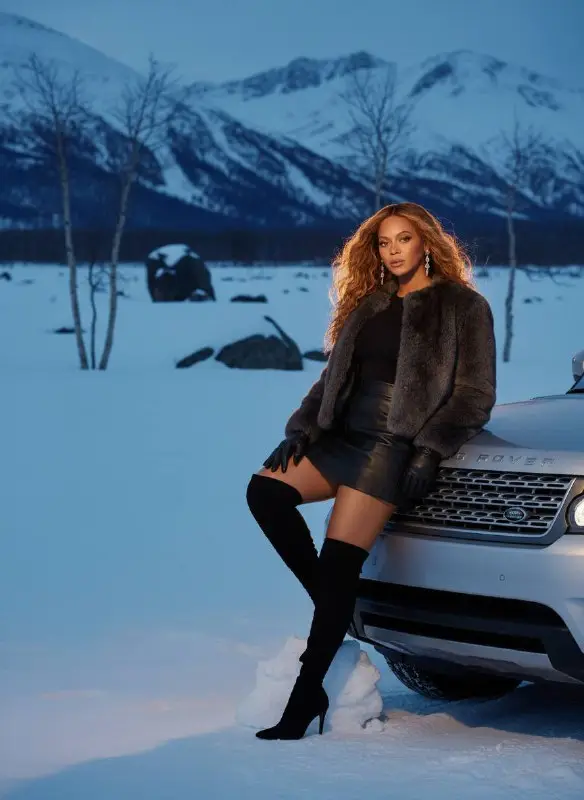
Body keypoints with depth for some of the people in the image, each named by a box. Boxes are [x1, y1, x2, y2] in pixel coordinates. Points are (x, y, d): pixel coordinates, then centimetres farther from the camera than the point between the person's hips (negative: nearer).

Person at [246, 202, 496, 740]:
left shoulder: (464, 307, 2)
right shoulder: (368, 305, 19)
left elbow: (475, 393, -2)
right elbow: (332, 378, 19)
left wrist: (431, 450, -14)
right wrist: (302, 428, 3)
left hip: (397, 445, -6)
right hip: (343, 435, 7)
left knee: (340, 563, -17)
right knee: (265, 489, -18)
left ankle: (307, 697, -14)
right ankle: (329, 601, -6)